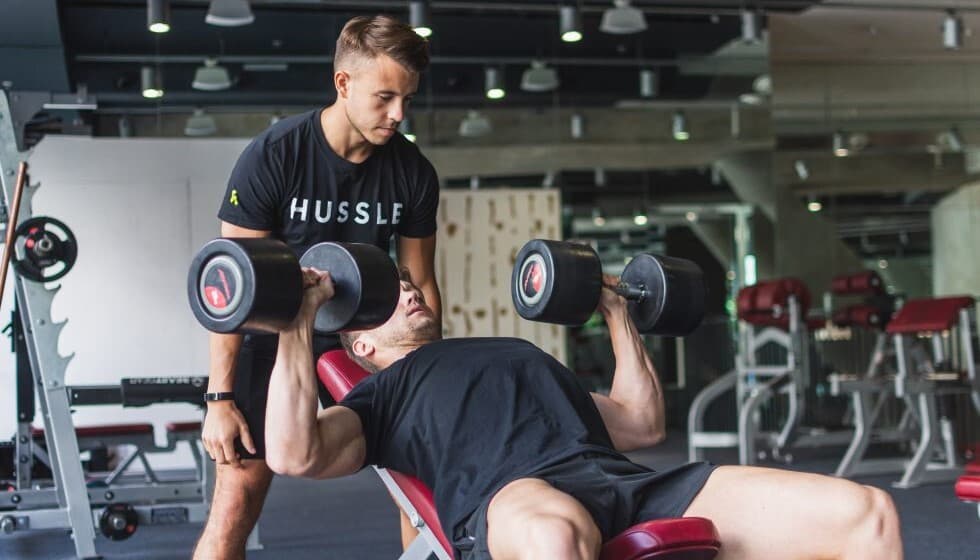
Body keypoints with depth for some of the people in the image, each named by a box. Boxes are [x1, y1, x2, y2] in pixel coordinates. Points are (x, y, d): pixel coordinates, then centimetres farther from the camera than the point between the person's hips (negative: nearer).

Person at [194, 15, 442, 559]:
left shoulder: (413, 172, -8)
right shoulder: (273, 155, -18)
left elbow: (420, 282, 3)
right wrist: (220, 398, -18)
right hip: (277, 339, -4)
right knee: (236, 499, -12)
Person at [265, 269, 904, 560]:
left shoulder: (525, 359, 42)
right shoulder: (380, 395, 26)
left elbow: (643, 423, 43)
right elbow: (294, 452, 6)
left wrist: (618, 315, 46)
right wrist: (300, 322, 9)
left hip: (637, 486, 6)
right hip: (512, 494, -6)